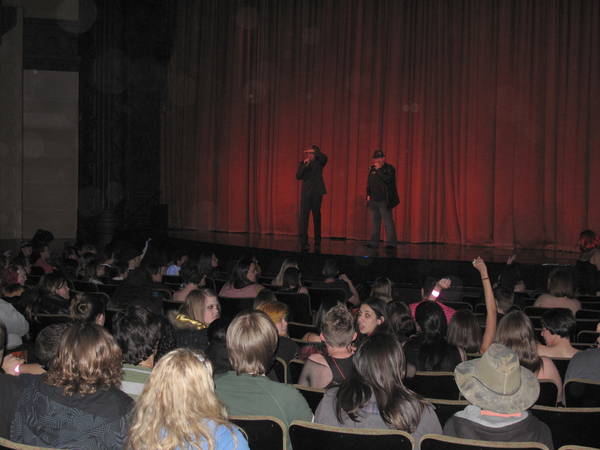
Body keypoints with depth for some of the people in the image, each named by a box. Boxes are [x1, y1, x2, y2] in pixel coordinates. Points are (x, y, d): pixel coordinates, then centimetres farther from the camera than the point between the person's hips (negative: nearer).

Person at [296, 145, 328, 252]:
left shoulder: (319, 162, 3)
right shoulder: (303, 163, 8)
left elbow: (324, 157, -19)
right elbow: (298, 176, -3)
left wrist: (315, 151, -18)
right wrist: (305, 165, -13)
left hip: (317, 193, -1)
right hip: (306, 193, 1)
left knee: (317, 217, 5)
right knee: (303, 216, -8)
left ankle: (317, 243, 11)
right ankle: (303, 242, -8)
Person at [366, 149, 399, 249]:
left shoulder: (389, 168, -4)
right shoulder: (372, 169, 15)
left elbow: (388, 179, -22)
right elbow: (369, 183, 22)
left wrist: (379, 169, -17)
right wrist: (368, 195, 13)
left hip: (384, 200, -7)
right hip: (373, 200, 7)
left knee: (388, 222, -8)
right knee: (375, 222, 10)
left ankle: (390, 243, -6)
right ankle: (374, 242, 15)